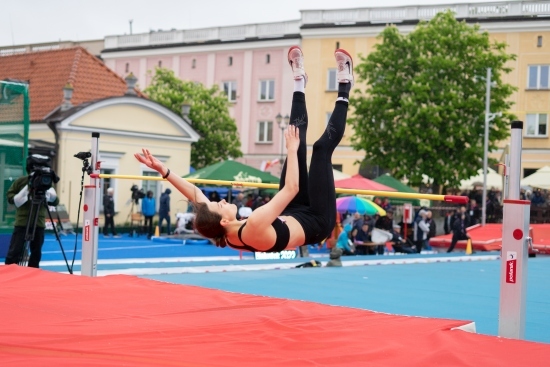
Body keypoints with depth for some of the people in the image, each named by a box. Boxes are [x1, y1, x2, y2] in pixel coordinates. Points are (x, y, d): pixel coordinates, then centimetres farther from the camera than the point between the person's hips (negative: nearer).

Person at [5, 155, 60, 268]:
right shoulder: (20, 181, 0)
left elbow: (55, 202, 5)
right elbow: (9, 195, 4)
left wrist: (50, 195, -16)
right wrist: (22, 197, -14)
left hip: (39, 223, 3)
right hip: (22, 222, -3)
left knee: (36, 252, 9)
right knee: (15, 252, -5)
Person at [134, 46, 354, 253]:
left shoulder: (221, 231, -20)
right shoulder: (254, 227, -41)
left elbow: (194, 193, -9)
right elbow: (291, 188, -37)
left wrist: (163, 170, -13)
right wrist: (291, 149, -26)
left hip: (294, 214, 7)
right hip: (317, 220, -7)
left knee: (298, 145, 3)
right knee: (322, 147, -6)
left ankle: (299, 83, 25)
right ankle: (343, 89, 14)